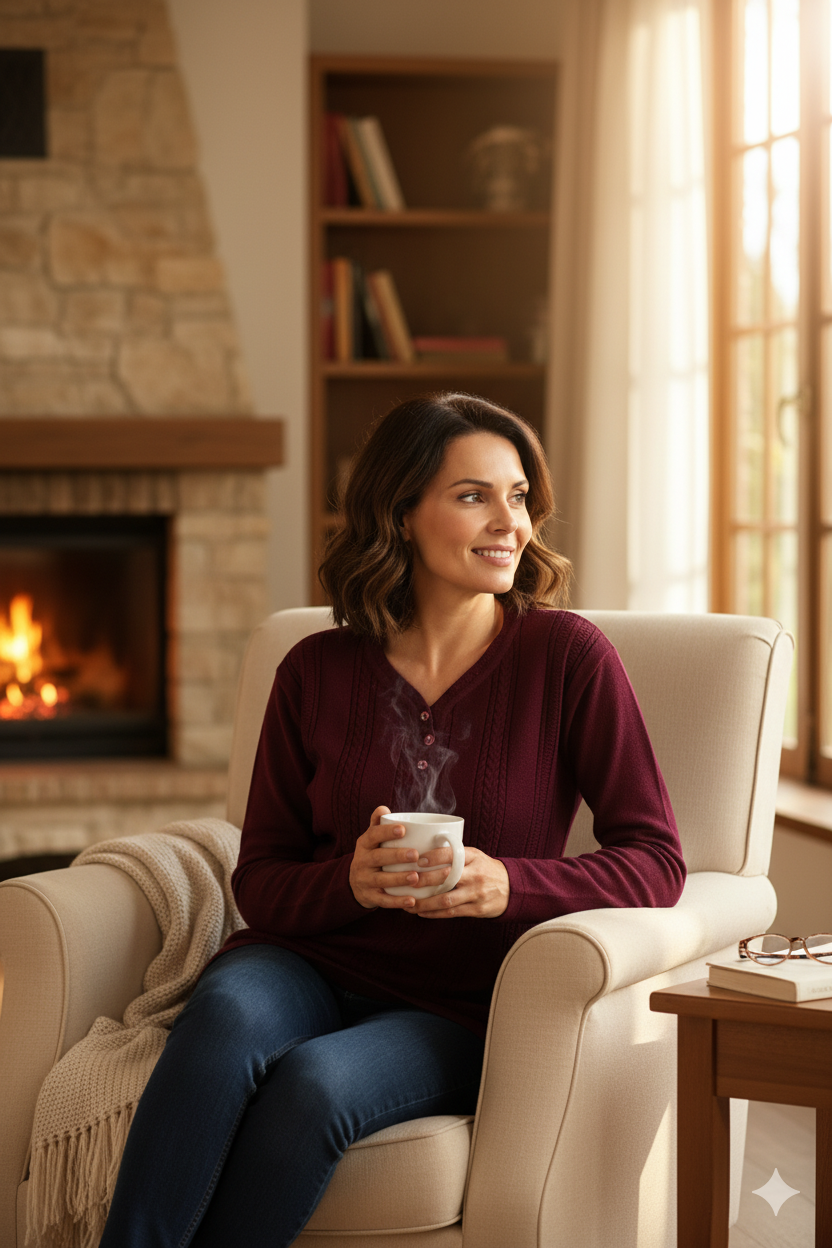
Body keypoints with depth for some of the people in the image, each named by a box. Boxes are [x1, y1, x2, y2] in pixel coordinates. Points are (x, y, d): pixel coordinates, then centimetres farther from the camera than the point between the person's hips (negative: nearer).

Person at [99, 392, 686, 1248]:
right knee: (227, 1017, -34)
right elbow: (260, 880, 7)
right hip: (311, 962, 2)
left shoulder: (567, 657, -2)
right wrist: (349, 880, -16)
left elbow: (655, 863, -3)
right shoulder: (318, 673, 4)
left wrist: (508, 884, -21)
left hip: (455, 1011, -2)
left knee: (312, 1082, -34)